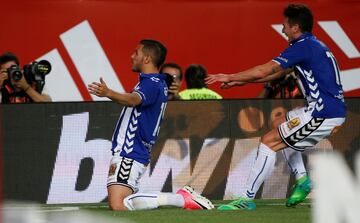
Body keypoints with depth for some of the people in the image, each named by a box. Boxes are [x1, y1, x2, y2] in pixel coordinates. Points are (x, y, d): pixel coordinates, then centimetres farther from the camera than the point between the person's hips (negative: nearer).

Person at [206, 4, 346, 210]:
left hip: (323, 114, -10)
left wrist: (230, 77, -2)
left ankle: (247, 199, -5)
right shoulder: (314, 45, 18)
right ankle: (302, 179, 18)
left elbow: (264, 71, -13)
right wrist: (241, 81, 24)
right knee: (279, 125, 26)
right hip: (334, 111, 10)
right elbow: (278, 72, 25)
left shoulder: (303, 46, -13)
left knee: (269, 142, -6)